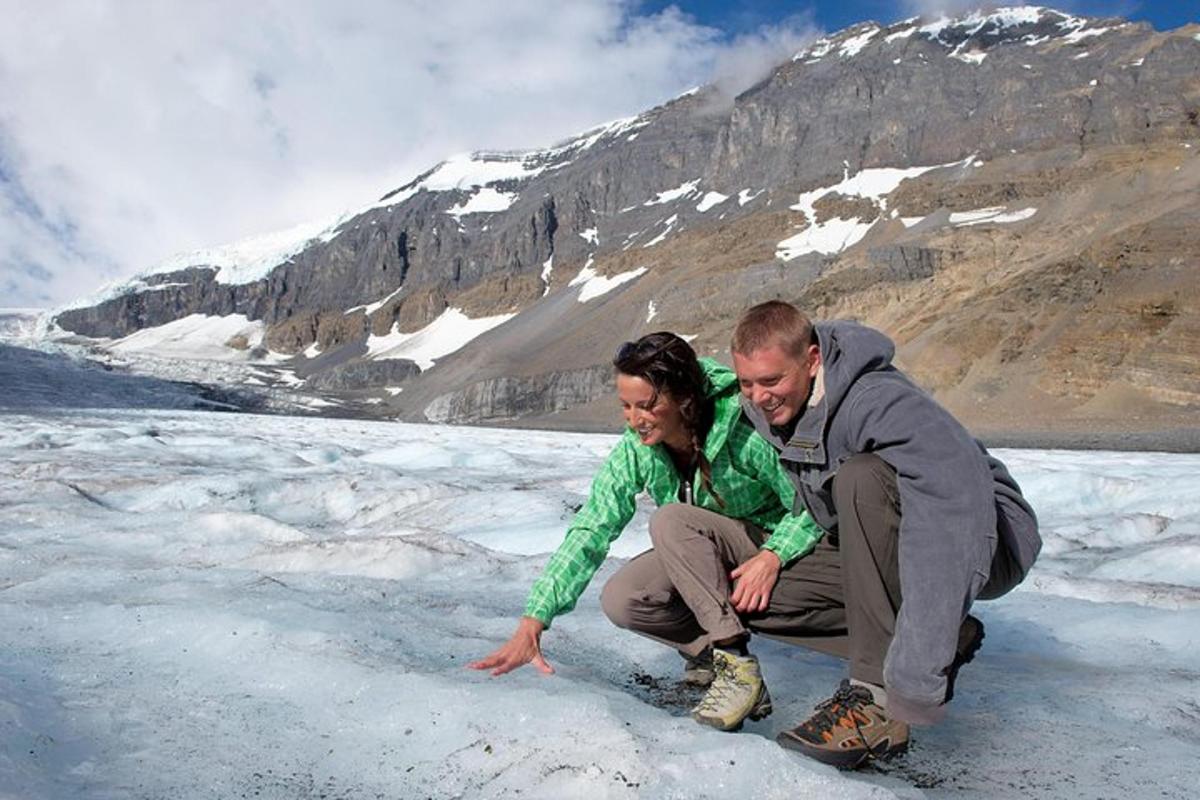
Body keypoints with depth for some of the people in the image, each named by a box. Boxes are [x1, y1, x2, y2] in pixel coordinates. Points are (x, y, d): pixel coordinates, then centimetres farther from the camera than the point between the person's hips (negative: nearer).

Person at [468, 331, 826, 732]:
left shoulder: (742, 430, -27)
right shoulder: (636, 449, -15)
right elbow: (591, 529, -19)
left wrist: (772, 556, -36)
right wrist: (533, 622, -26)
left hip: (769, 547, -4)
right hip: (698, 560, 4)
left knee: (670, 520, -31)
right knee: (619, 600, -22)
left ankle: (738, 665, -24)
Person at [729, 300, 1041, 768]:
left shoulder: (884, 403, -30)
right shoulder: (767, 408, -5)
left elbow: (958, 511, -43)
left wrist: (915, 676, -48)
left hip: (988, 544, -8)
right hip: (873, 552, 8)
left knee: (860, 477, -36)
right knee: (752, 592, -10)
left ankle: (877, 699, -28)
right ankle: (946, 638, -3)